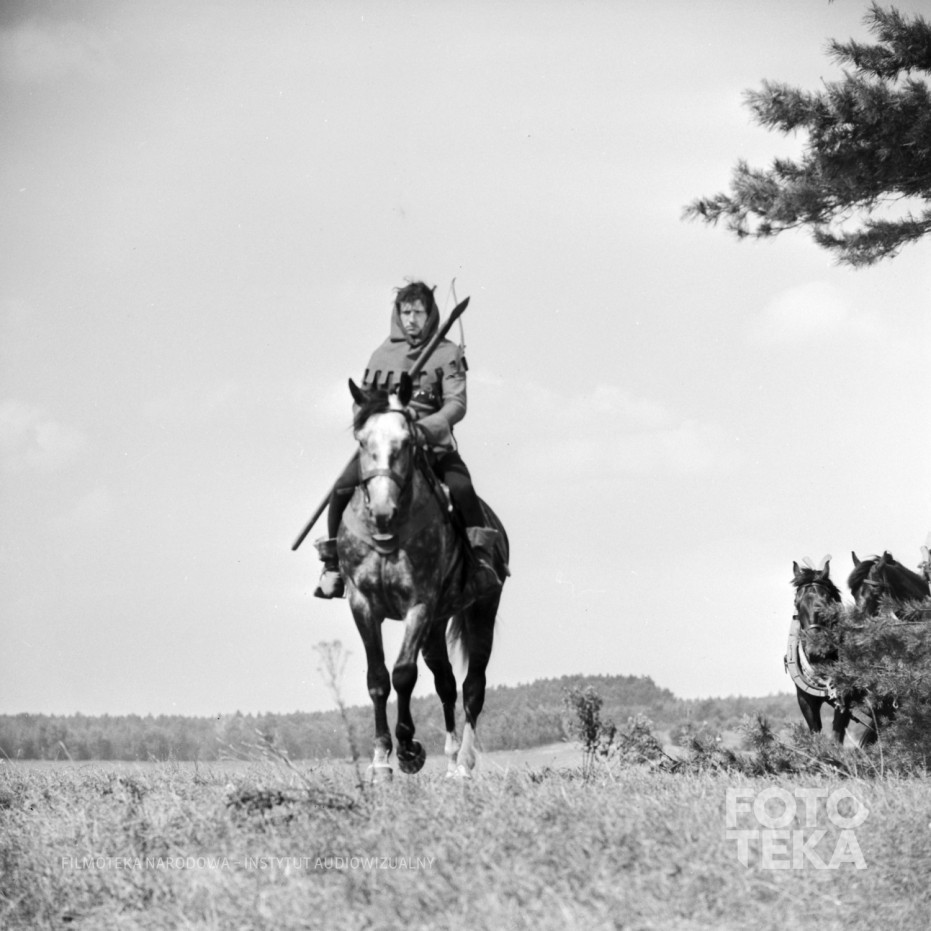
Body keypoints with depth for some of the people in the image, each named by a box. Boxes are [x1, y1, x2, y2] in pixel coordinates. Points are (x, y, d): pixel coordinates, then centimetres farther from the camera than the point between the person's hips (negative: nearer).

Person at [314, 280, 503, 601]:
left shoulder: (447, 353, 5)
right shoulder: (382, 354, 14)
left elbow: (456, 403, -5)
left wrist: (428, 426, -23)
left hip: (433, 440, -2)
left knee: (461, 487, -30)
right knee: (343, 488, -19)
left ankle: (482, 557, -15)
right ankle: (333, 563, -3)